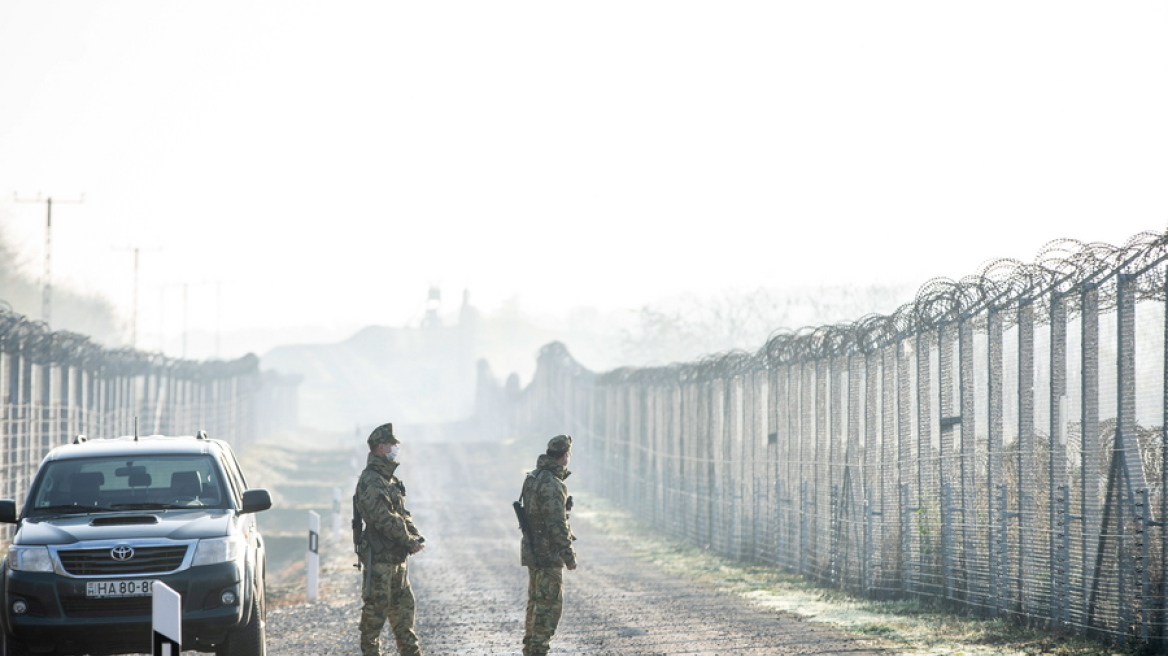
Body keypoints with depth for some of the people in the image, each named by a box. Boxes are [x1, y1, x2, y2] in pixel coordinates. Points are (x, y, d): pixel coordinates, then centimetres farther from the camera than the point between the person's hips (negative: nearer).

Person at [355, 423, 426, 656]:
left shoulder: (391, 480, 16)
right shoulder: (370, 481, -15)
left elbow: (403, 514, 18)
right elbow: (383, 518, -22)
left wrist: (417, 538, 0)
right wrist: (409, 541, -16)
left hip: (397, 557, 10)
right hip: (379, 557, -10)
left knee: (403, 606, 14)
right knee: (376, 609, -5)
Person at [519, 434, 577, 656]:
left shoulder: (533, 477, 9)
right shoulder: (552, 485, -21)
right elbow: (556, 524, -23)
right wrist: (569, 554, -17)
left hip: (533, 551, 10)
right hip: (548, 554, -10)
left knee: (537, 601, 18)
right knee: (550, 604, -6)